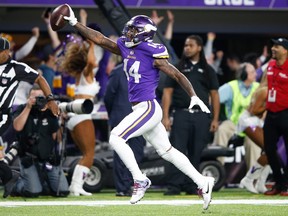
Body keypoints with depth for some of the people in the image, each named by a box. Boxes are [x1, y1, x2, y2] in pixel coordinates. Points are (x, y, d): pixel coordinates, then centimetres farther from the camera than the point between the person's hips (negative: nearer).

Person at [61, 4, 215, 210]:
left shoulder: (153, 54, -12)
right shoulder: (126, 48, 8)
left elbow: (177, 75, -8)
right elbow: (100, 39, 12)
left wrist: (194, 97, -12)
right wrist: (74, 23, 9)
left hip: (148, 108, -8)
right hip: (142, 109, 8)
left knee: (116, 138, -14)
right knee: (167, 151, 12)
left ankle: (140, 180, -6)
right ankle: (203, 182, 17)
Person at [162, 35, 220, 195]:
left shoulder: (208, 70, 12)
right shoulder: (177, 68, 10)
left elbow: (214, 95, 11)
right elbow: (167, 93, 5)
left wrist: (215, 119, 3)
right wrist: (166, 116, -5)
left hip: (201, 116, 1)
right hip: (181, 114, -1)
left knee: (196, 153, 3)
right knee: (178, 151, -9)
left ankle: (190, 185, 11)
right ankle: (174, 186, -10)